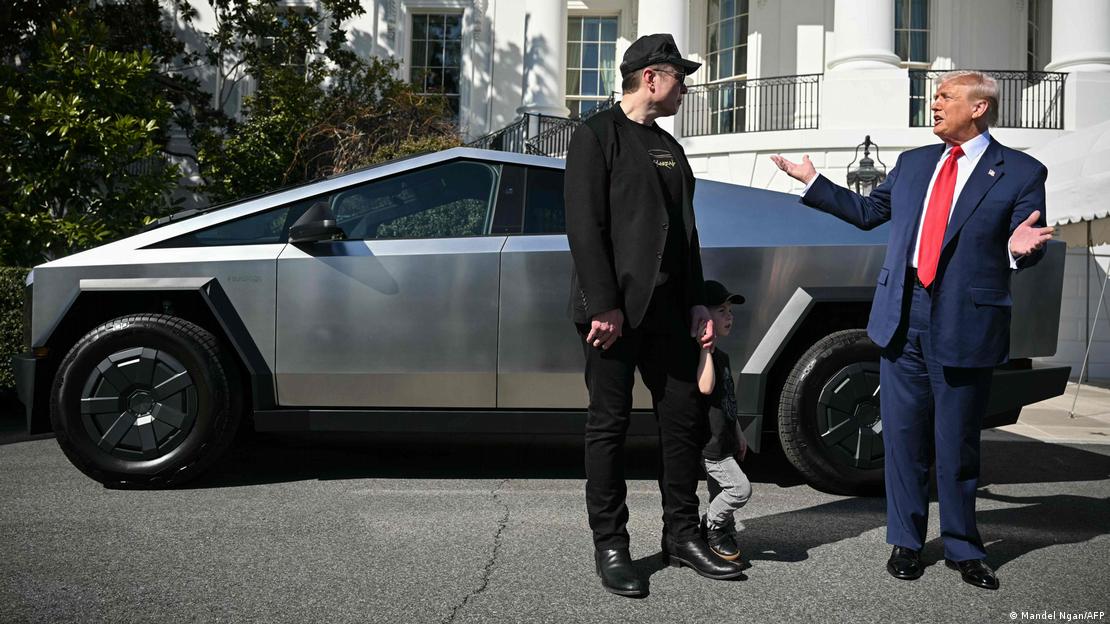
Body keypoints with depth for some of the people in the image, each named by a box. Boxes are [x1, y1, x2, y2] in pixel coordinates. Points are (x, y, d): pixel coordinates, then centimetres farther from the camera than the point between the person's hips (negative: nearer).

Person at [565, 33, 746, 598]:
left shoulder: (669, 146, 20)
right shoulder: (598, 135, -2)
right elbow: (584, 226, -12)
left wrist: (697, 302, 12)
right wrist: (603, 305, -18)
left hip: (668, 310, 7)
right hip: (615, 310, -7)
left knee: (684, 419, 8)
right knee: (609, 425, 1)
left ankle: (681, 534, 22)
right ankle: (609, 546, 12)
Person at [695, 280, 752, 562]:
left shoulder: (722, 356, 15)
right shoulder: (699, 355, -15)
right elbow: (706, 387, -32)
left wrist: (738, 433, 24)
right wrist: (706, 346, -28)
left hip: (723, 441, 10)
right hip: (709, 443, -10)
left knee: (722, 494, 16)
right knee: (740, 488, -13)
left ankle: (724, 539, 25)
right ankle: (711, 528, 5)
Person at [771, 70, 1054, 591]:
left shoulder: (1021, 173, 0)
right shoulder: (913, 163, 13)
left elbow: (1026, 249, -1)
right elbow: (868, 211, 20)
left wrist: (1019, 248, -24)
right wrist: (812, 181, 18)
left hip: (965, 327, -4)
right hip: (902, 319, 4)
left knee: (957, 444, 7)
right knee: (903, 436, 9)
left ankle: (963, 548, 25)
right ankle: (906, 542, 23)